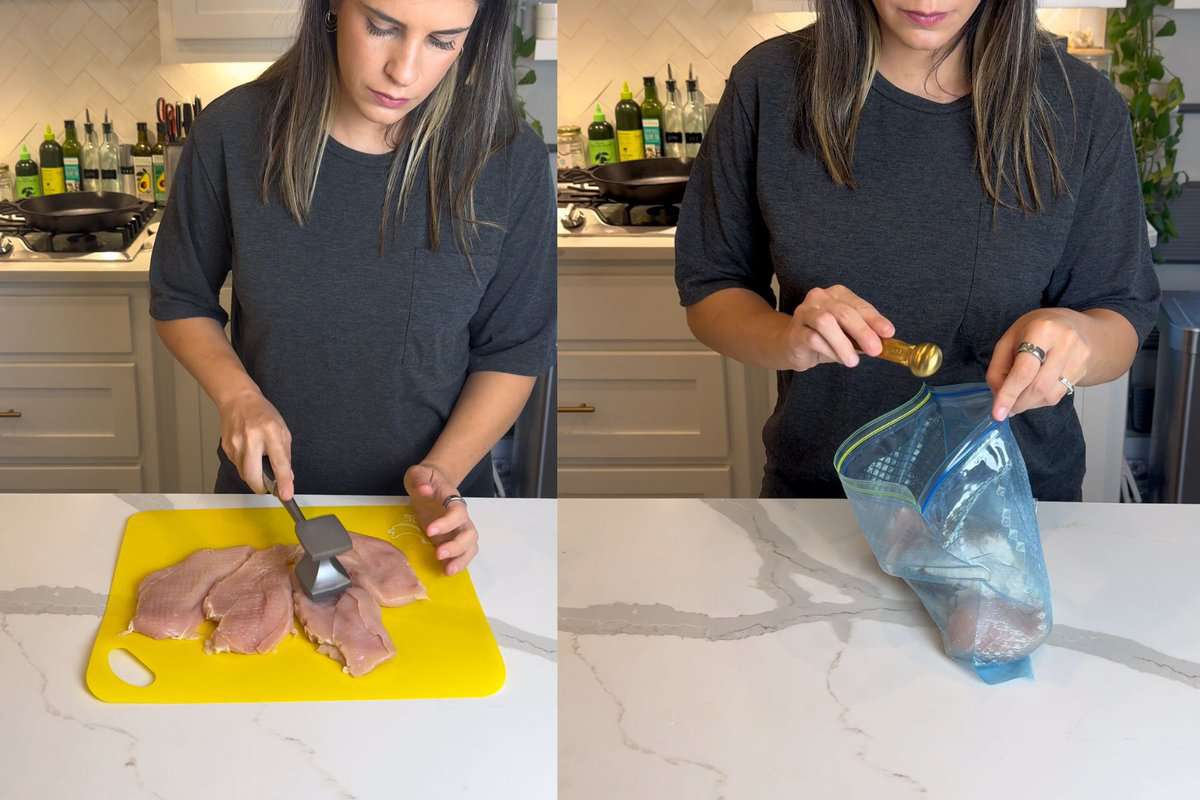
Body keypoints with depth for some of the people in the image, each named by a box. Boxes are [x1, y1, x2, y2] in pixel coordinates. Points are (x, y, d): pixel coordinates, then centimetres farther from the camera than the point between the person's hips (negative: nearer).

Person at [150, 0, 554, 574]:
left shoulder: (511, 165, -17)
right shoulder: (233, 134, -15)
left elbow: (513, 353, -7)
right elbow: (180, 299, -1)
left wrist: (445, 471, -20)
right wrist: (237, 393, -17)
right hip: (268, 494, 1)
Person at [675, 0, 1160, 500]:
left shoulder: (1082, 104, -14)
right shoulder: (769, 84, -14)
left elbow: (1124, 320, -7)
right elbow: (708, 290, -5)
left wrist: (1078, 337, -31)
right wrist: (788, 340, -27)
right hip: (819, 489, 1)